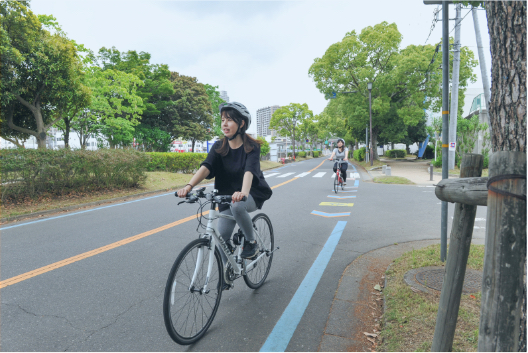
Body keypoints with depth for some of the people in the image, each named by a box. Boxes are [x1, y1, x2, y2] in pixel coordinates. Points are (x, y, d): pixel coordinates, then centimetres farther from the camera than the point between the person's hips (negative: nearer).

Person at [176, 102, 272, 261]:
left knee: (237, 206, -36)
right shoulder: (219, 146, -4)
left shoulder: (252, 147, -15)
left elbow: (249, 170, -33)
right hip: (228, 195, 4)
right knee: (222, 236, -5)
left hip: (253, 193, -4)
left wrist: (243, 192, -54)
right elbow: (206, 166, -20)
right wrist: (189, 186, -38)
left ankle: (252, 242, -10)